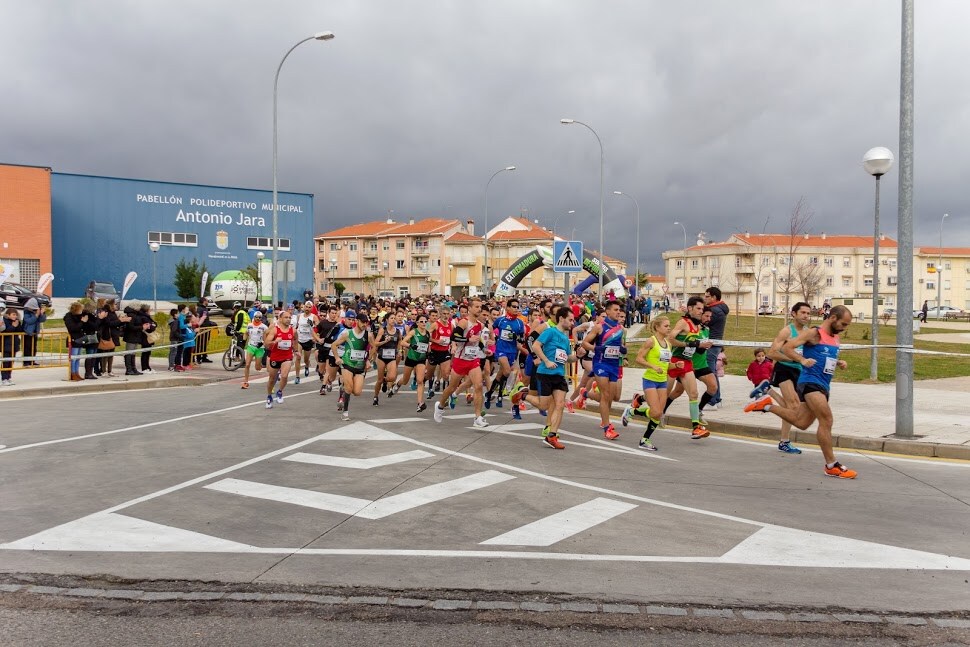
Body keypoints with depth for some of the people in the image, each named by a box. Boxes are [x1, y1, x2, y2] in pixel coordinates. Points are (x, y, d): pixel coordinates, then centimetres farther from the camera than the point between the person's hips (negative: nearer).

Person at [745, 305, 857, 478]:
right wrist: (803, 360, -30)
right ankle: (832, 466, -8)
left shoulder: (835, 337, 16)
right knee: (826, 420, -15)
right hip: (810, 382, -9)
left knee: (801, 422, 12)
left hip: (823, 386, 9)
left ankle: (768, 405, 28)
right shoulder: (813, 333, -9)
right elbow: (786, 348, -15)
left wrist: (839, 363, 9)